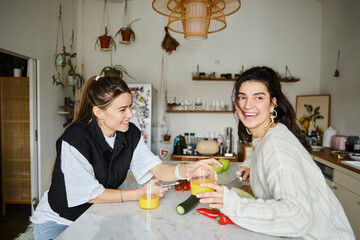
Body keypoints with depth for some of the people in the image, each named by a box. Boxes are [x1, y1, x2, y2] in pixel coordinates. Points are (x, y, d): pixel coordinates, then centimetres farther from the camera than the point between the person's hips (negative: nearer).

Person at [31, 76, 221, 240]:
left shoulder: (130, 134, -8)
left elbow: (156, 168, -15)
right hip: (58, 221, -3)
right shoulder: (76, 138, -26)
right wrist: (141, 193, -22)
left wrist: (186, 170, -34)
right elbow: (90, 194, -22)